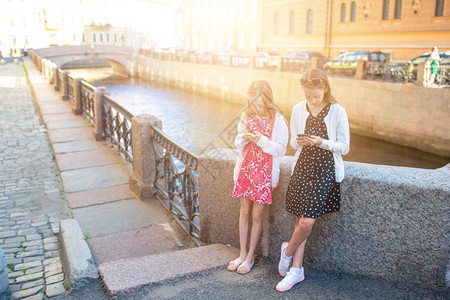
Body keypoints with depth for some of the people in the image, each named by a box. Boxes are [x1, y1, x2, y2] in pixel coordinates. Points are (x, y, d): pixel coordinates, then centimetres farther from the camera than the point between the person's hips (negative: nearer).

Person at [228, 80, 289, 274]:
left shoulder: (277, 120, -10)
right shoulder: (247, 116, 4)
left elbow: (281, 149, -12)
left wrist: (261, 140, -23)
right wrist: (243, 138, -11)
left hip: (264, 173, -4)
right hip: (245, 169, 4)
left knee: (256, 216, 5)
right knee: (244, 213, 11)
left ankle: (250, 257, 20)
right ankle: (242, 254, 25)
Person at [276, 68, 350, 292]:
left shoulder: (337, 111, -8)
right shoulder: (298, 110, 3)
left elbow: (344, 147, -5)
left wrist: (322, 142, -22)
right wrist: (298, 141, -13)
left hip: (326, 170, -3)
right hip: (303, 167, 3)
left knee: (307, 222, -9)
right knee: (301, 220, 7)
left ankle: (288, 251, 21)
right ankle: (297, 269, 20)